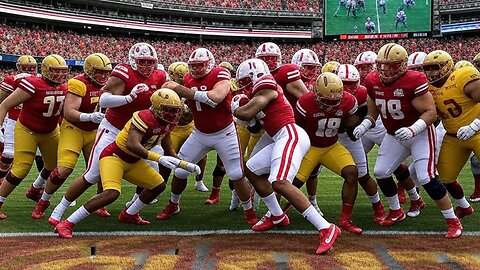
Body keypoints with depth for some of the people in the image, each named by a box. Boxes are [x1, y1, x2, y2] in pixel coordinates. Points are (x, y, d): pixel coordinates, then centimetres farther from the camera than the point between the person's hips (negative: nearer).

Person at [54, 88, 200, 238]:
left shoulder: (168, 122, 1)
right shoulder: (145, 117, -27)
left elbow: (168, 146, 17)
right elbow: (132, 144, -39)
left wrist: (186, 165, 10)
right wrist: (159, 158, -43)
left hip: (132, 162, 9)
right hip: (114, 156, -9)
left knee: (159, 185, 13)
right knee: (111, 193, -29)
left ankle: (129, 215, 32)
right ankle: (67, 224, -22)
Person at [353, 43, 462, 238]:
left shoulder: (413, 81, -26)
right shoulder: (373, 82, -7)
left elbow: (431, 112, -23)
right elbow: (373, 112, 6)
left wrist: (413, 129, -37)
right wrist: (364, 125, -13)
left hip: (420, 134, -7)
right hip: (394, 135, 7)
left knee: (426, 178, -15)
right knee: (380, 172, 6)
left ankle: (453, 221, 0)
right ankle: (396, 212, 29)